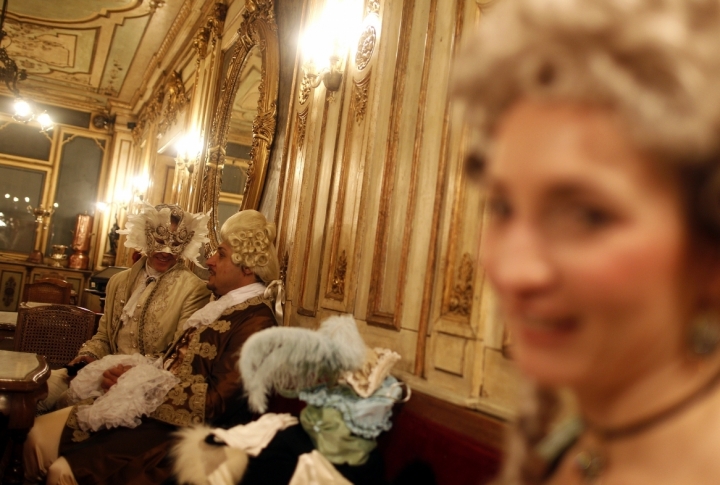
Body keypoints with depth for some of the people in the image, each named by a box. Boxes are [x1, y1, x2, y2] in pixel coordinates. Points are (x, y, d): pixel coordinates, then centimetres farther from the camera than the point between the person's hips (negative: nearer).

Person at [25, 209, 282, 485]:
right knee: (41, 433, 3)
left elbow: (216, 400, -21)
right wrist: (130, 376, -4)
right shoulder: (224, 308, 15)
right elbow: (177, 368, 13)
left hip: (180, 430, -9)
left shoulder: (255, 322, -15)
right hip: (151, 411, 9)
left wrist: (140, 386, -15)